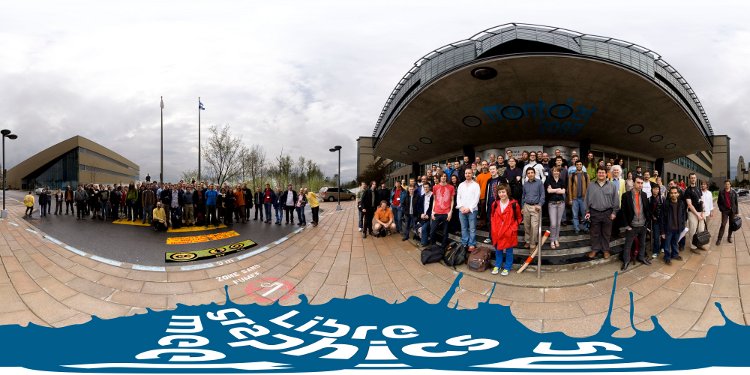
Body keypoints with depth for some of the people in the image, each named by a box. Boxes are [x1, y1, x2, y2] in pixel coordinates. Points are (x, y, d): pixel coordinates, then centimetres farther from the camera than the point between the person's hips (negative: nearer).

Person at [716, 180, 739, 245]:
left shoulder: (734, 192, 1)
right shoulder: (721, 192, 0)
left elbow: (736, 202, 4)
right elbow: (718, 202, 7)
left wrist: (737, 211, 2)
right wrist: (721, 209, -3)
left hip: (732, 210, 2)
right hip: (725, 210, -2)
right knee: (723, 225, -8)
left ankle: (729, 237, 22)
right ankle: (719, 239, -6)